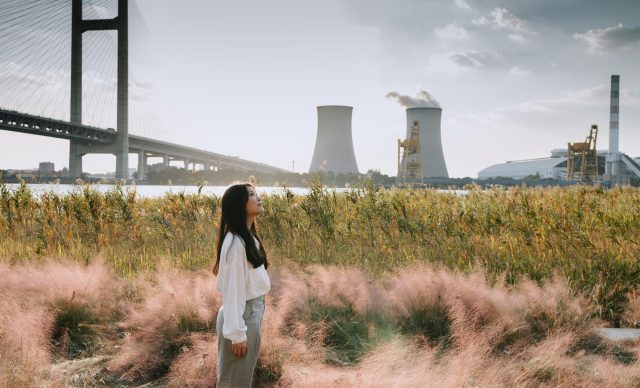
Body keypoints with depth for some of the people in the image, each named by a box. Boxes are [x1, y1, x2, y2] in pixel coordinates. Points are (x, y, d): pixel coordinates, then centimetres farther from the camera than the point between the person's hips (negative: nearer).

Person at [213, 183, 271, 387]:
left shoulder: (249, 237, 10)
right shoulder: (235, 242, -20)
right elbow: (233, 289, -20)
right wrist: (237, 333, -20)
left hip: (253, 312, 9)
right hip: (241, 315, -9)